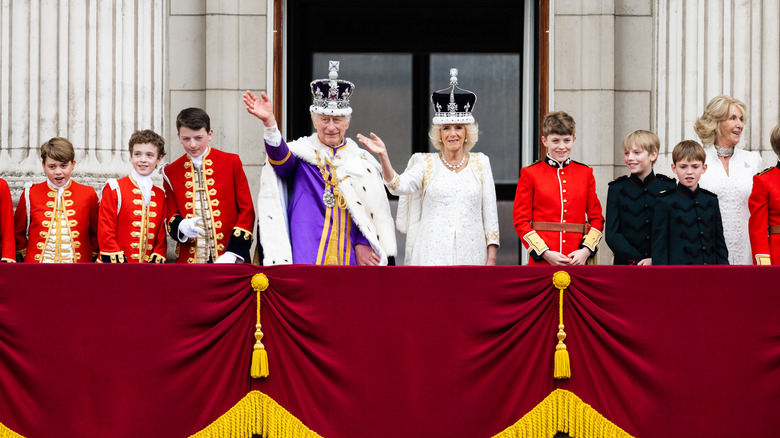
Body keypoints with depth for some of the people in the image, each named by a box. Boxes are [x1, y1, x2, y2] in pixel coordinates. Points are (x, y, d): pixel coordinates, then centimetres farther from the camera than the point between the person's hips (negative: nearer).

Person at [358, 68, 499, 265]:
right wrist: (383, 156, -26)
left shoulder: (480, 163, 10)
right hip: (433, 255, -1)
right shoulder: (427, 164, 7)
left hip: (471, 254, 1)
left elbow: (490, 211, 9)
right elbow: (399, 186, -11)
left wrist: (491, 257, 3)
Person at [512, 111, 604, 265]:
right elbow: (521, 220, -1)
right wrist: (545, 253, -11)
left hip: (577, 259, 2)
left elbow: (597, 219, 10)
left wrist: (586, 250, -6)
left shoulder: (585, 173, 10)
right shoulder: (530, 174, 2)